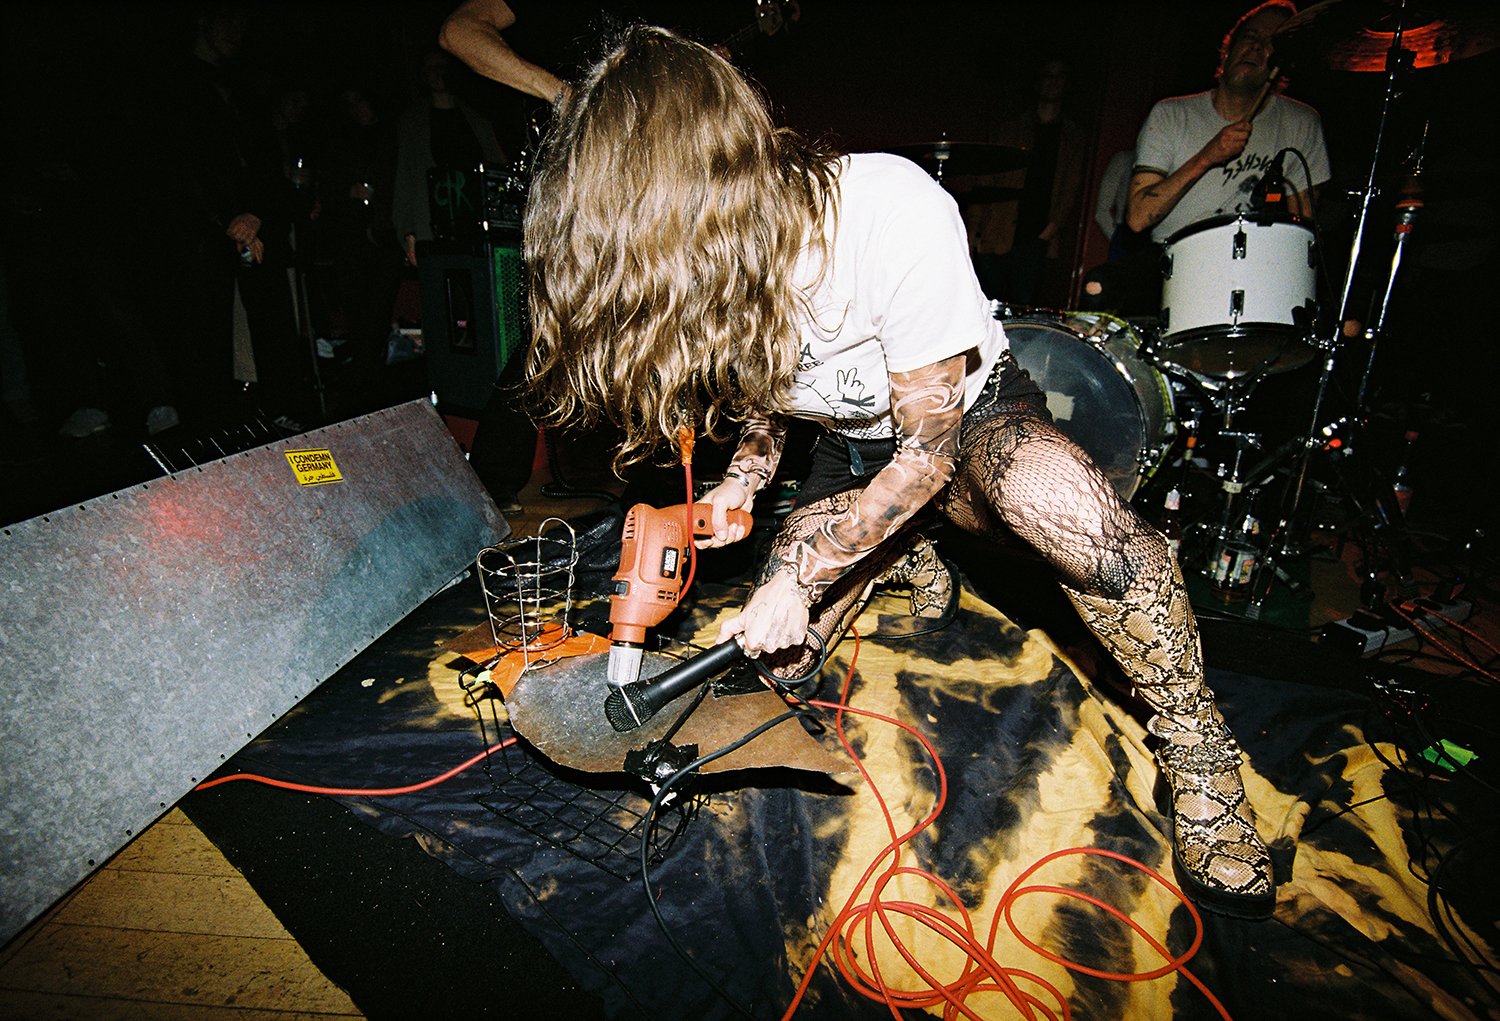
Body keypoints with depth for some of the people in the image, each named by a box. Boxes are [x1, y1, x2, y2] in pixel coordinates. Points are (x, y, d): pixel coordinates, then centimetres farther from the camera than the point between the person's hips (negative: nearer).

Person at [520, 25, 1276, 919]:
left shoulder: (893, 209, -33)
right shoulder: (711, 254, -14)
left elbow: (932, 444, -27)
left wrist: (800, 578, -25)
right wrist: (745, 477, -15)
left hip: (973, 418, -5)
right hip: (855, 450, 6)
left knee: (1074, 512, -40)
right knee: (776, 659, -6)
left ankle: (1197, 746, -14)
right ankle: (908, 566, 20)